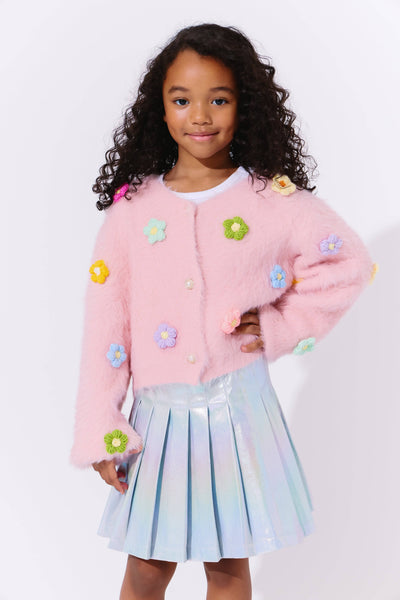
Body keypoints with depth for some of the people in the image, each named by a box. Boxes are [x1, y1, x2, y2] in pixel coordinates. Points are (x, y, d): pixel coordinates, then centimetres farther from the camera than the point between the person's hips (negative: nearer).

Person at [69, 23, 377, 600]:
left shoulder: (273, 199, -3)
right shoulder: (132, 208, -2)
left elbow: (351, 263, 6)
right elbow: (105, 324, 0)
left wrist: (282, 326, -3)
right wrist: (99, 433, -1)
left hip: (239, 408, 0)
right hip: (161, 415, 1)